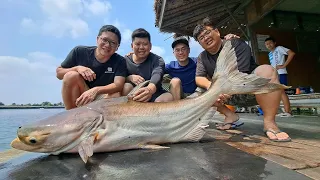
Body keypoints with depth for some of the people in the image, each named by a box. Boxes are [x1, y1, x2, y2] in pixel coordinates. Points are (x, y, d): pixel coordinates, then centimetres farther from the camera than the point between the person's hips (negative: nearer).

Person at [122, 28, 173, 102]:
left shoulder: (158, 60, -4)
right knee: (126, 86, -29)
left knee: (169, 97, -29)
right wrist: (130, 78, -22)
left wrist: (150, 90, -50)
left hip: (153, 95, -1)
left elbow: (156, 76, -27)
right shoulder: (125, 60, 4)